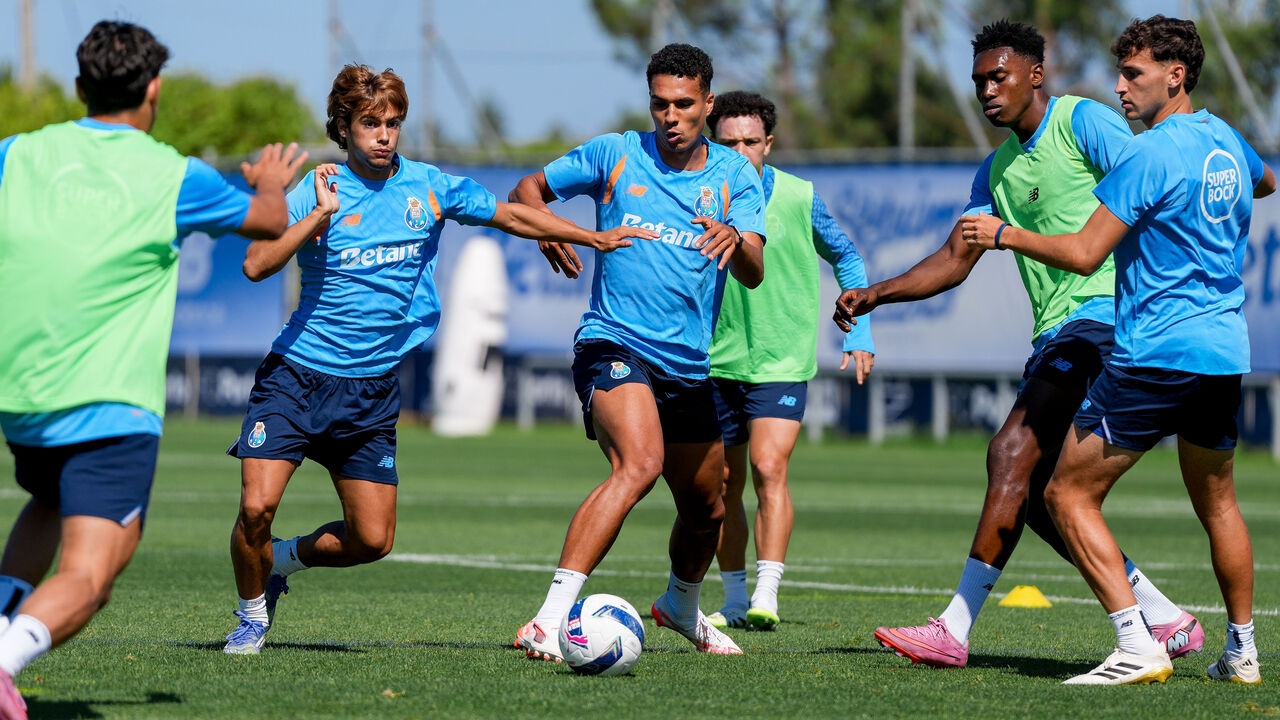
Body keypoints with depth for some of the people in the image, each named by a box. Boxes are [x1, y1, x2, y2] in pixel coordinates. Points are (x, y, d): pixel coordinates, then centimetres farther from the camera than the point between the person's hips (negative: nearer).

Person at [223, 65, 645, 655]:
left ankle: (288, 557, 29)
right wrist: (320, 215, -25)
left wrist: (595, 238, 16)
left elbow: (509, 215, 16)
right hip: (298, 375, -3)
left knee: (372, 539, 0)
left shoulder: (428, 187, 3)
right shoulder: (317, 191, -7)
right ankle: (253, 614, 10)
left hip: (373, 386, 3)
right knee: (257, 506, -17)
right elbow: (256, 266, -19)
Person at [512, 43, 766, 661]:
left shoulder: (734, 174, 4)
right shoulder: (615, 154, 0)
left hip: (688, 366, 5)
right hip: (613, 347, -5)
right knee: (639, 463, -32)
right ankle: (549, 621, -40)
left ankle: (682, 606, 50)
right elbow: (529, 187, 11)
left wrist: (733, 238, -31)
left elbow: (753, 274, -8)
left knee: (705, 510, 17)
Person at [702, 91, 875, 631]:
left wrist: (859, 333, 5)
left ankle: (767, 595, -21)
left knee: (769, 470, -18)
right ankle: (734, 600, 21)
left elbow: (846, 259, 9)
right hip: (717, 362, 3)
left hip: (781, 362, -3)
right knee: (725, 485, 8)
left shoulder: (800, 198, -6)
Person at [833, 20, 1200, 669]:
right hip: (1054, 335, 9)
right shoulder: (996, 170, 21)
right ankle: (1166, 621, 12)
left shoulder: (1085, 123, -3)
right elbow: (954, 262, 20)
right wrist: (876, 294, 6)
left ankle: (954, 631, -21)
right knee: (1034, 496, 5)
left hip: (1102, 313, -9)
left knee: (1012, 451, -19)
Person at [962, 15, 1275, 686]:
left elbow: (1083, 254, -16)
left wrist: (1006, 233, -3)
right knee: (1217, 503, 23)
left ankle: (1138, 647, -14)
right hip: (1225, 353, 8)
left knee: (1068, 494, -4)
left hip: (1154, 354, -8)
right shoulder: (1225, 140, 11)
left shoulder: (1148, 155, -14)